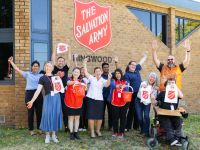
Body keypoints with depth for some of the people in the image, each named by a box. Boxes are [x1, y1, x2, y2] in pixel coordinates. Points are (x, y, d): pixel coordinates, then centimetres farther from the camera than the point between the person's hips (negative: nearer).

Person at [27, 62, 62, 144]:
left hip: (57, 97, 3)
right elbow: (38, 90, -4)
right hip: (48, 98, -3)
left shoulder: (56, 76, 13)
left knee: (56, 115, 5)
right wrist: (32, 101, -11)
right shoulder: (42, 78, 3)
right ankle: (47, 136, 9)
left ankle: (53, 135, 16)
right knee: (47, 115, -5)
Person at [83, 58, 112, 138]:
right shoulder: (92, 78, 9)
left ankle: (98, 130, 23)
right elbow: (86, 72, 1)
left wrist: (109, 78, -32)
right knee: (91, 116, -1)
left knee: (99, 116, 4)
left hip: (99, 99, 1)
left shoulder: (103, 80, 6)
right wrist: (85, 63, 0)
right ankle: (92, 132, 10)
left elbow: (107, 85, -14)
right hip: (91, 98, 0)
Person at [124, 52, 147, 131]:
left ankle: (136, 126, 21)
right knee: (131, 110, -2)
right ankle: (127, 126, 6)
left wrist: (145, 56, 35)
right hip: (133, 94, -6)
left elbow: (141, 62, 25)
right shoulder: (127, 74, -5)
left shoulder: (136, 70, 13)